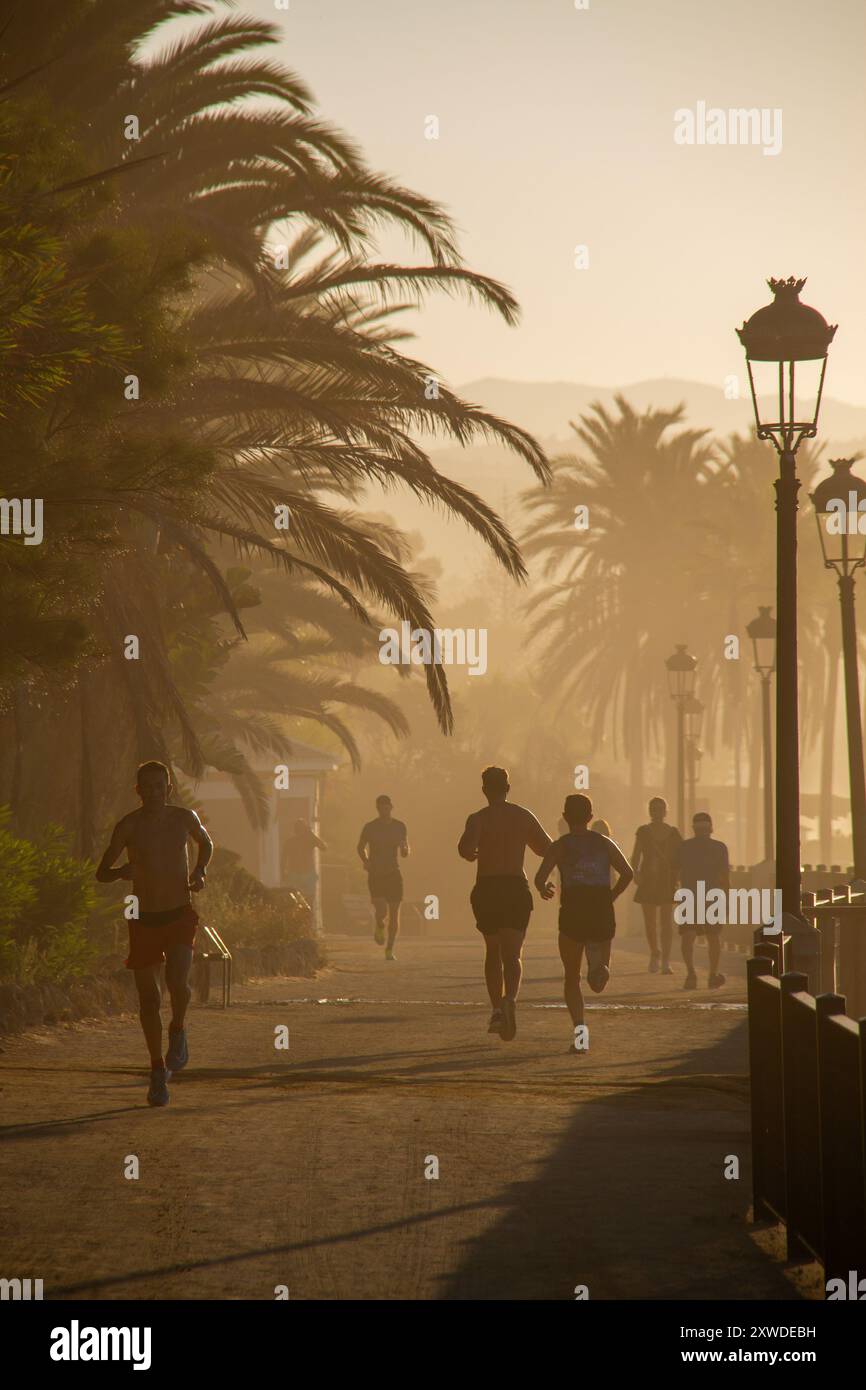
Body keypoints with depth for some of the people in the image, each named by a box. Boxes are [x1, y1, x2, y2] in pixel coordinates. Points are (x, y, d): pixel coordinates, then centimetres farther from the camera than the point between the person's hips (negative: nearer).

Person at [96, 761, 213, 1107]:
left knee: (178, 983, -23)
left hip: (180, 916, 0)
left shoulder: (184, 818, 0)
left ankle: (178, 1030, 9)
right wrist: (122, 871, -27)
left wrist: (200, 871, 3)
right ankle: (158, 1069, 19)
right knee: (149, 999, 3)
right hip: (144, 921, 0)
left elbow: (206, 842, 22)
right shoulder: (128, 826, -6)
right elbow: (101, 873, -5)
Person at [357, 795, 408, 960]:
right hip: (376, 875, -2)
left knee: (394, 914, -1)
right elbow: (361, 847, 14)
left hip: (393, 874, 2)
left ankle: (390, 949, 11)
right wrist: (366, 861, -5)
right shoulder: (370, 827, 0)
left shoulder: (399, 827, 5)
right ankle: (379, 927, 21)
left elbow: (405, 853, 8)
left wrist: (404, 849, -15)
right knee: (381, 912, -15)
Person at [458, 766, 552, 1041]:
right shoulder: (524, 817, 5)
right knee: (511, 954, -6)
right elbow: (548, 848, 14)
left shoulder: (478, 819, -4)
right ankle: (510, 999, -33)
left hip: (487, 888, -1)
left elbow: (465, 847, -23)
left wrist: (473, 855, 1)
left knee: (493, 951, 18)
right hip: (516, 887, 1)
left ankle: (497, 1010, 17)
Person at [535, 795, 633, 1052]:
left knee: (572, 979, 13)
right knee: (598, 984, 8)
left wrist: (544, 890, 16)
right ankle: (599, 965, -31)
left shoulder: (561, 845, 3)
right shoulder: (605, 843, 10)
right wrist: (610, 898, 11)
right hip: (603, 915, 2)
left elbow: (540, 878, -7)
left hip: (573, 914, -2)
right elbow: (627, 873, -2)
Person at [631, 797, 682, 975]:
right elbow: (636, 857, 2)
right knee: (649, 922, 5)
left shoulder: (673, 833, 3)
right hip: (648, 880, 1)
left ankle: (666, 962, -9)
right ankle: (654, 953, 30)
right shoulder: (643, 832, 4)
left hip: (668, 881, -1)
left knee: (666, 922, -7)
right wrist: (635, 872, -15)